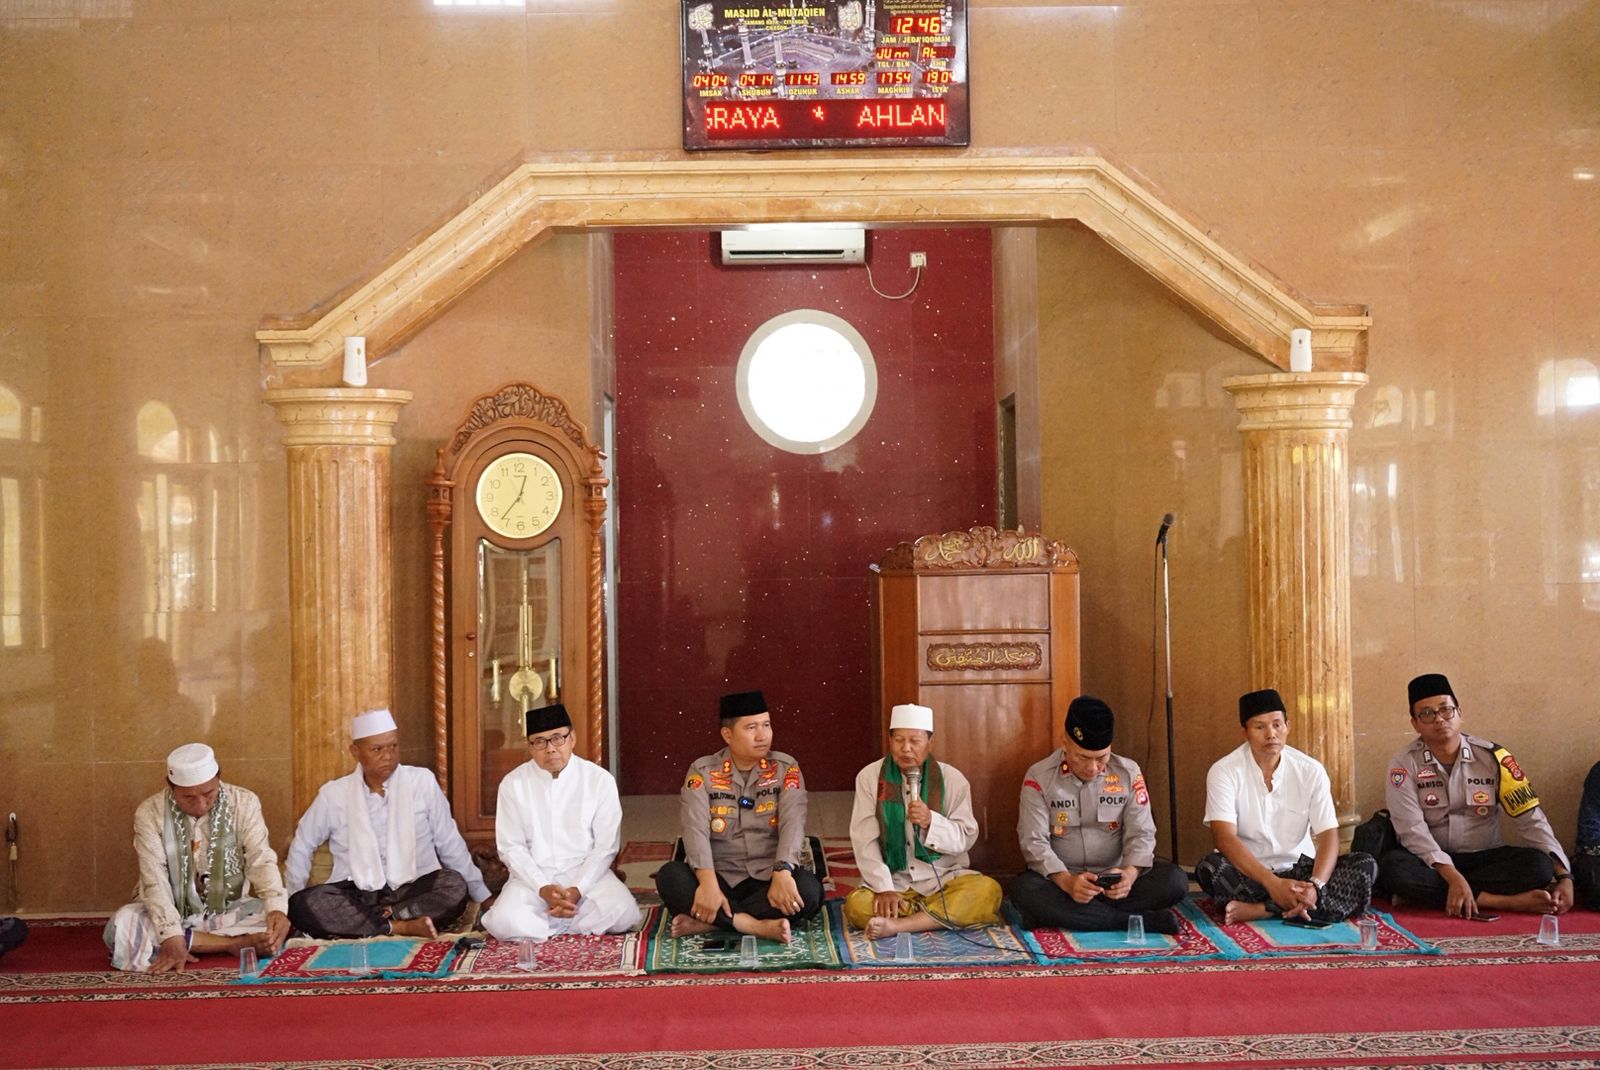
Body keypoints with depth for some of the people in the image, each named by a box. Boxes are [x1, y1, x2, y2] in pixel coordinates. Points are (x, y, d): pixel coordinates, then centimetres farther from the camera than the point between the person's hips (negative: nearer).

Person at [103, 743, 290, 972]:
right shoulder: (149, 813, -11)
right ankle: (237, 943, -26)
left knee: (277, 919, -28)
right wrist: (172, 935, -33)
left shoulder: (244, 803, -9)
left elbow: (262, 861, -16)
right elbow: (155, 882, -18)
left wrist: (277, 909, -36)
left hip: (227, 914, 0)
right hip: (172, 915, 1)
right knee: (120, 929, -32)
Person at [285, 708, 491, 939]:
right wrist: (289, 898, 7)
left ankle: (352, 925, -25)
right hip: (356, 896, 0)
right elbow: (302, 846, 16)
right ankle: (401, 927, -27)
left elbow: (449, 843, 7)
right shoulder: (333, 794, 3)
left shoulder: (422, 782, 1)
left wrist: (482, 896, 8)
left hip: (413, 891, 0)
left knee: (454, 886, -31)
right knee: (304, 904, -29)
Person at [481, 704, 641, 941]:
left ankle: (542, 921, -6)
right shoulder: (513, 784, -1)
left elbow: (606, 846, -4)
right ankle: (577, 920, -7)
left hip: (586, 873, 0)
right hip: (534, 877, 0)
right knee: (503, 922, -29)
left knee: (622, 915, -28)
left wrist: (577, 890, -17)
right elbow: (511, 847, -3)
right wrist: (543, 889, -17)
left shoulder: (600, 780, -3)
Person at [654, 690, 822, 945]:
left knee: (809, 889, -30)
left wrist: (782, 872, -33)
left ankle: (709, 921, -25)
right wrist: (707, 881, -31)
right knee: (669, 877, -28)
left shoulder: (786, 768, 1)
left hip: (768, 878, 0)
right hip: (720, 877, 0)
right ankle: (757, 925, -29)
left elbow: (793, 823, -14)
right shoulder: (702, 772, 0)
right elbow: (696, 829, -13)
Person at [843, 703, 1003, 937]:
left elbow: (966, 838, -3)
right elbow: (864, 841, -8)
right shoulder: (870, 777, -3)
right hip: (894, 881, -1)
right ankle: (948, 915, -21)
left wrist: (931, 821, -22)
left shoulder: (952, 778, -1)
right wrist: (884, 888, -19)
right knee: (857, 904, -30)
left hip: (943, 878, 1)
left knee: (988, 890, -27)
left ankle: (898, 924, -29)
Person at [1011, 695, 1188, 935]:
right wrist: (1067, 882, -30)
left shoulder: (1129, 774, 0)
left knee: (1174, 880, -23)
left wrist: (1130, 873, -26)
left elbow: (1141, 833, -3)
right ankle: (1141, 920, -32)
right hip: (1060, 879, -2)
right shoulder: (1039, 777, -7)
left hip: (1114, 881, 2)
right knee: (1024, 889, -35)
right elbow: (1034, 842, -12)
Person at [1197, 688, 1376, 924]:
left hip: (1299, 869, 3)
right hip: (1248, 873, -3)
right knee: (1209, 868, -34)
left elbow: (1328, 835, -9)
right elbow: (1224, 838, -20)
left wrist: (1315, 886, -29)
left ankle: (1261, 909, -28)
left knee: (1365, 866, -21)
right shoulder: (1224, 771, -10)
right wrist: (1272, 883, -32)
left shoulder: (1311, 770, -2)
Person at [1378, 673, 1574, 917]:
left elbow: (1531, 817, -7)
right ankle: (1498, 901, -29)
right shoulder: (1404, 765, -7)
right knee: (1392, 866, -34)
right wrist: (1453, 877, -31)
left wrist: (1564, 876, -19)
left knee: (1539, 865, -26)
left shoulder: (1491, 756, -2)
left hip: (1486, 858, 2)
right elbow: (1412, 830, -17)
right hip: (1433, 863, -2)